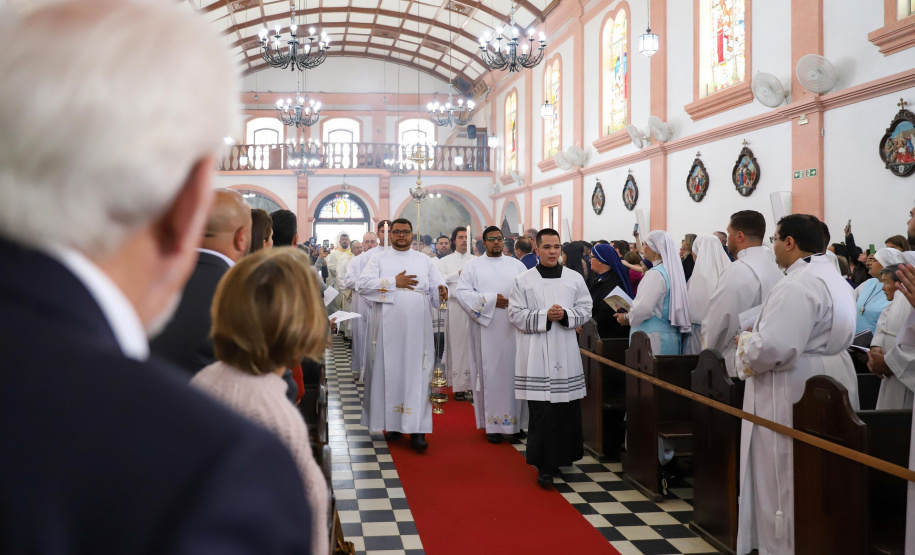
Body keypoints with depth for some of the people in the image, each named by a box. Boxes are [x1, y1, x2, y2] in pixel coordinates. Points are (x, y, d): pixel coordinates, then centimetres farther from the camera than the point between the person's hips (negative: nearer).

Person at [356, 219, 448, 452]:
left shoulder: (425, 260, 14)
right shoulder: (379, 259, 8)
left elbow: (436, 286, 7)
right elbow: (362, 284, -5)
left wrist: (441, 292, -17)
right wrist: (394, 282, -10)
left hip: (418, 327, 1)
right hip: (389, 327, 0)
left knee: (417, 373, -4)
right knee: (390, 371, 1)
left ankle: (417, 429, -5)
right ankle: (393, 423, 13)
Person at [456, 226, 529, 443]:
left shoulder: (516, 265, 14)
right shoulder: (473, 265, 8)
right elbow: (462, 292, -3)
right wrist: (491, 300, -11)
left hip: (514, 328, 2)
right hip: (487, 329, -2)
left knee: (514, 371, 2)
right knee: (491, 373, -2)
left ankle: (516, 420, 9)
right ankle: (493, 424, 2)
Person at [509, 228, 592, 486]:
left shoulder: (575, 279, 8)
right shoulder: (523, 280, 2)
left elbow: (585, 310, 7)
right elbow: (516, 314, -2)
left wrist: (565, 315, -12)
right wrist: (545, 316, -15)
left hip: (565, 352, 3)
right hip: (536, 354, -2)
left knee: (567, 409, 5)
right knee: (541, 412, -4)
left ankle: (562, 456, 23)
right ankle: (545, 465, 2)